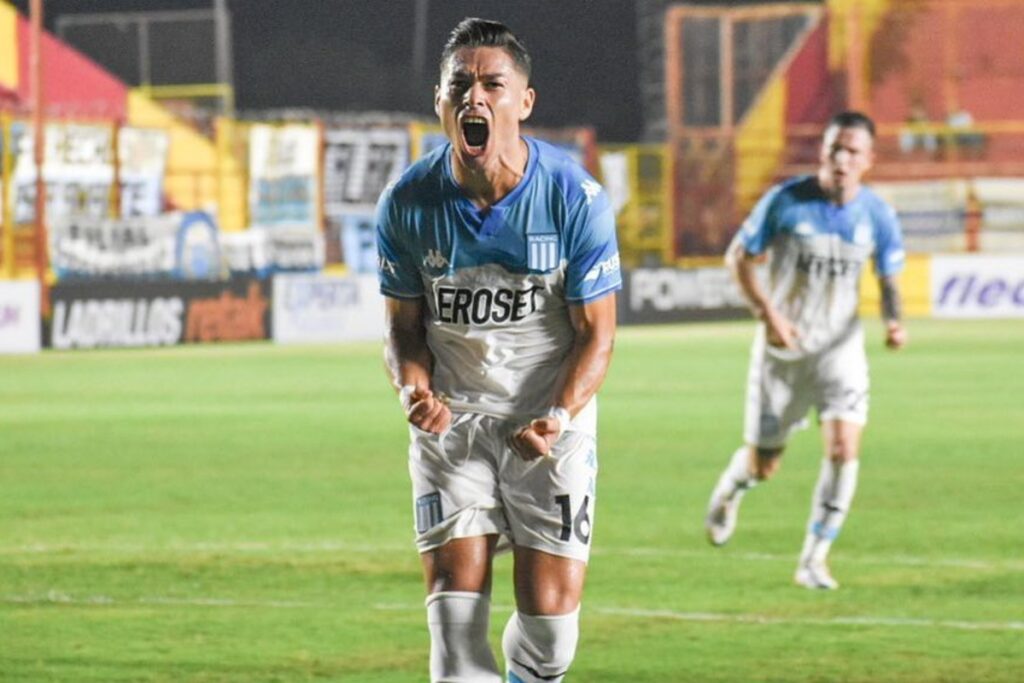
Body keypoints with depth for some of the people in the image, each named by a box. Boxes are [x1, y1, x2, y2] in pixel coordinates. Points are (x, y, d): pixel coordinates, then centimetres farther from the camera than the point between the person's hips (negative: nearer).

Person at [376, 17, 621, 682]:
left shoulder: (575, 197, -14)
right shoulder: (408, 203, -8)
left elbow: (596, 332, -7)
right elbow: (404, 325, 5)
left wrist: (557, 418, -21)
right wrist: (415, 389, -16)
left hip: (549, 416, -1)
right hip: (451, 420, 1)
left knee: (550, 612, -5)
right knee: (454, 598, -12)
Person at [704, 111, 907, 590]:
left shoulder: (877, 215, -6)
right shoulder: (786, 201, -13)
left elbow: (889, 278, 6)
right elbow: (739, 258, -4)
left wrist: (894, 321, -15)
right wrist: (768, 314, -16)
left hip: (840, 348, 1)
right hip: (782, 348, -1)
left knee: (844, 448, -18)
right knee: (763, 465, 6)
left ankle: (815, 559, -5)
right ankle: (730, 489, 45)